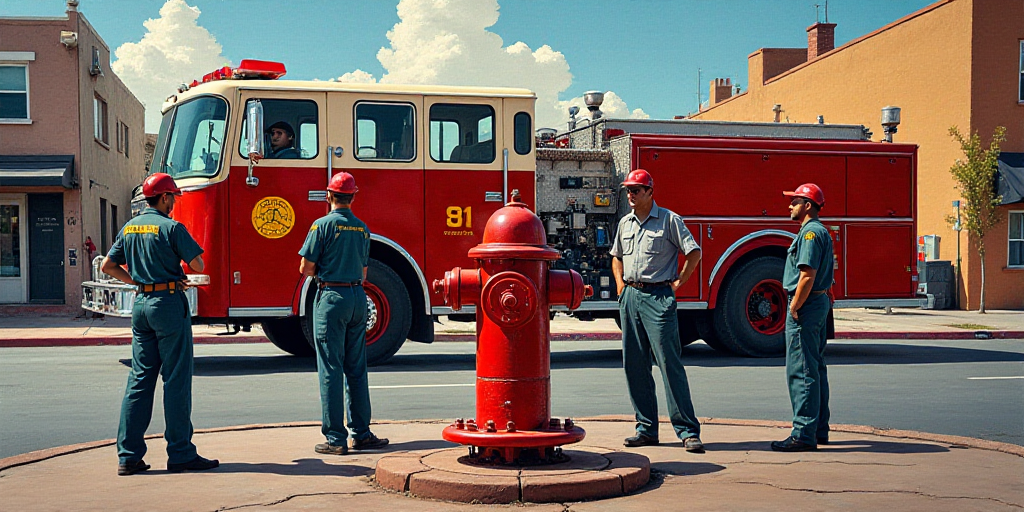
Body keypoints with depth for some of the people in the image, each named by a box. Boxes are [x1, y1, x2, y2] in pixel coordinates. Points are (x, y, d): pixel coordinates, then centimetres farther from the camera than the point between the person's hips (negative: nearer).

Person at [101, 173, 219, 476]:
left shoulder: (129, 228, 11)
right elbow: (198, 266, -9)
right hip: (169, 303, -7)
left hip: (141, 304, 7)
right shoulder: (171, 228, -10)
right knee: (176, 381, -2)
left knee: (139, 379, 9)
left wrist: (138, 280, 14)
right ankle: (180, 454, 2)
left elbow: (108, 266, 16)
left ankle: (128, 455, 8)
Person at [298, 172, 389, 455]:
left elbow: (306, 267, -8)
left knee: (331, 369, -2)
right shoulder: (363, 228, 9)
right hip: (358, 297, 5)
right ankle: (361, 433, 15)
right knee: (357, 368, 12)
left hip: (332, 297, -5)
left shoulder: (324, 224, -8)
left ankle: (335, 438, -1)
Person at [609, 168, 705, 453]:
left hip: (658, 297, -6)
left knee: (670, 363, -9)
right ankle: (647, 429, 13)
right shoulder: (625, 223, 15)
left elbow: (694, 251, -5)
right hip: (630, 297, 6)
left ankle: (688, 431, -6)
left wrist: (678, 281, -6)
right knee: (634, 365, 6)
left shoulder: (669, 220, -3)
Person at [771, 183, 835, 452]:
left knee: (801, 370, -9)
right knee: (815, 368, 15)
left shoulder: (810, 232, -16)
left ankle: (803, 435, -8)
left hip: (806, 305, -11)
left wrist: (794, 308, -18)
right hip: (820, 302, 11)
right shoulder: (822, 232, 17)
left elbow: (807, 276, -23)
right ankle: (819, 430, 21)